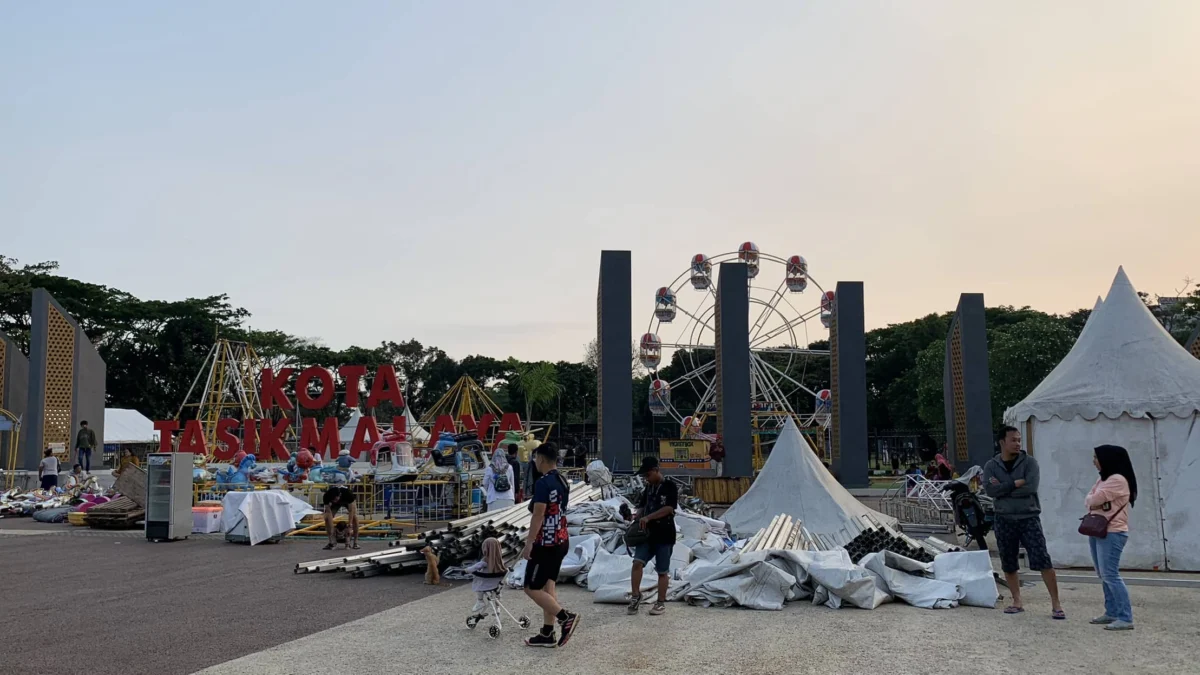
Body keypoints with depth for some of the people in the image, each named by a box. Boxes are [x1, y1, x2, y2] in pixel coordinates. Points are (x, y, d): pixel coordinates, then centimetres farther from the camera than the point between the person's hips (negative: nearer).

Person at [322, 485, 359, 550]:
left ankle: (355, 542, -11)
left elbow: (351, 510, -35)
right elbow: (329, 512, -33)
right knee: (327, 518, -20)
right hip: (335, 504, 2)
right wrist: (331, 530, -37)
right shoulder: (327, 496, -38)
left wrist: (350, 527, -36)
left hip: (347, 501, -2)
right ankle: (332, 541, -5)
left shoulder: (347, 493, -43)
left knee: (355, 517, -24)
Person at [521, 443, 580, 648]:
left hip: (546, 544, -9)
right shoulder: (562, 482, 10)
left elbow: (538, 515, -21)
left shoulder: (543, 483, -18)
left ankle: (565, 617, -7)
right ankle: (547, 634, 16)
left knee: (532, 588, 0)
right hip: (561, 541, 9)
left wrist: (528, 544, -18)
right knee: (547, 586, 13)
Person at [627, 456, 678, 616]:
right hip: (647, 533, 5)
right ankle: (635, 596, 2)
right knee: (637, 562, -10)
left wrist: (648, 517, -23)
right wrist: (637, 518, -2)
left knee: (662, 571, 3)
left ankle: (661, 602, 13)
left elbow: (669, 508, -19)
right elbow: (642, 506, 19)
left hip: (664, 536, -5)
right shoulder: (649, 488, 12)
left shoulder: (670, 487, -9)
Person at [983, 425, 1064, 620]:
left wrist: (1003, 489, -11)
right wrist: (1015, 483, -18)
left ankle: (1056, 604, 0)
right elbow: (989, 490, -12)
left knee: (1043, 561, -8)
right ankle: (1017, 603, 23)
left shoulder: (1029, 462, -2)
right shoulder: (991, 466, 4)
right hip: (1004, 520, 3)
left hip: (1029, 518, -3)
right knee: (1008, 564, 10)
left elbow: (1031, 487, -17)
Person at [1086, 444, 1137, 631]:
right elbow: (1088, 501, 11)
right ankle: (1112, 613, 16)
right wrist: (1095, 503, -9)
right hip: (1097, 531, 10)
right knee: (1104, 575, 11)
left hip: (1112, 534, -10)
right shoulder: (1103, 479, 18)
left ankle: (1125, 618, -11)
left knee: (1110, 575, -13)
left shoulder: (1118, 479, -14)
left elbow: (1093, 500, -17)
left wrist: (1093, 501, 4)